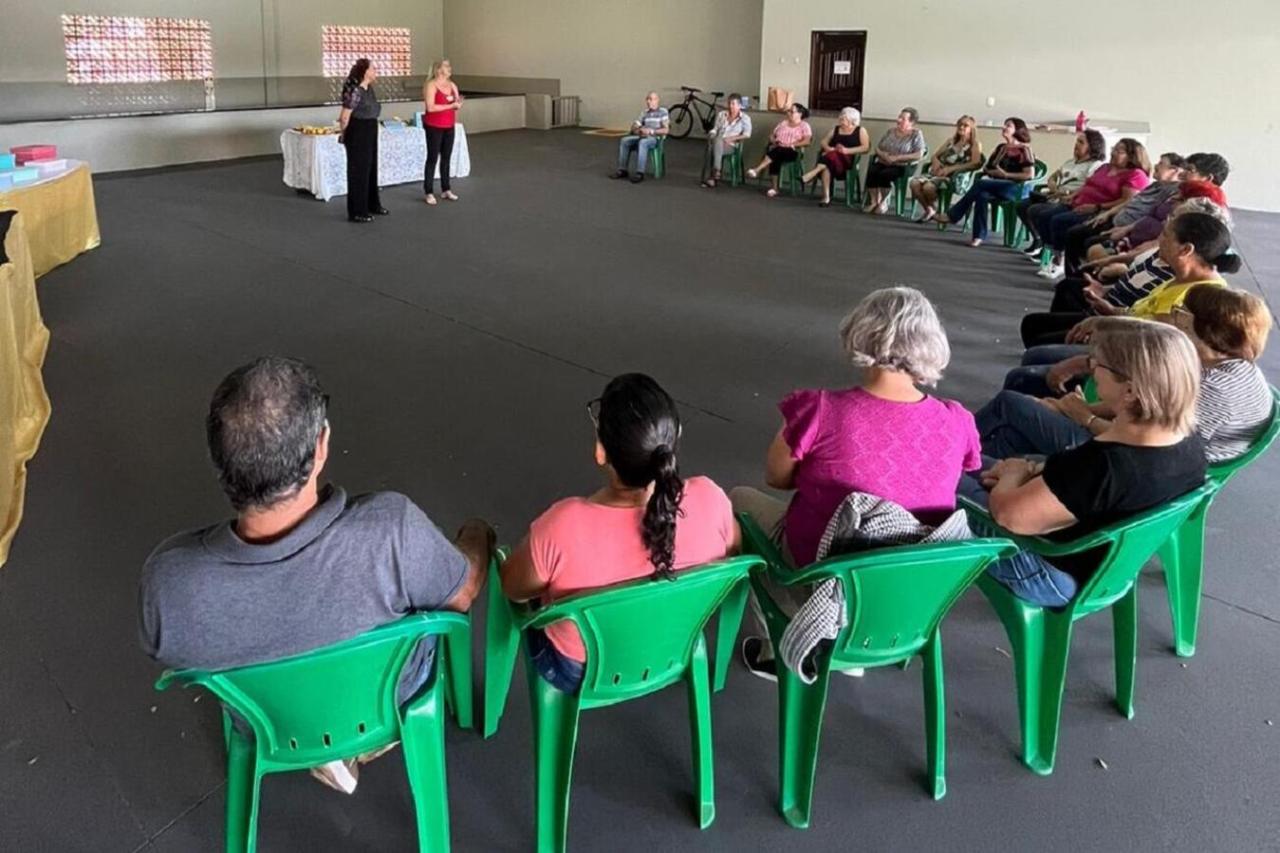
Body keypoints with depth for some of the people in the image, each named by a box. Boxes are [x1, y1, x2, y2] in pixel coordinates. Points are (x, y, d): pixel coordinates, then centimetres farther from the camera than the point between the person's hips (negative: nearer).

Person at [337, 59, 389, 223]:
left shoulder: (369, 88, 6)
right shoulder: (355, 91, -22)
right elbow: (345, 117, -19)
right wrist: (344, 134, -4)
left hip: (369, 132, 9)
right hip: (357, 133, -9)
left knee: (371, 168, 18)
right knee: (358, 171, -2)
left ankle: (372, 205, 34)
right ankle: (356, 212, 5)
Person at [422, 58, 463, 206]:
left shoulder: (452, 85, 10)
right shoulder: (431, 85, -12)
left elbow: (456, 105, 15)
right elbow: (430, 107, -21)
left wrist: (458, 102, -9)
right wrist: (450, 106, -19)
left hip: (449, 126, 6)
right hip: (434, 127, -6)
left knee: (447, 158, 9)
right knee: (433, 158, -4)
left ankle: (446, 190, 17)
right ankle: (428, 193, -1)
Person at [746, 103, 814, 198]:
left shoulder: (804, 126, 6)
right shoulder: (783, 123, 21)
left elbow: (807, 141, -9)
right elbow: (772, 135, 20)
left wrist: (791, 145, -16)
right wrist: (774, 141, -3)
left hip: (793, 152, -3)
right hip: (777, 149, 3)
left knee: (776, 152, -36)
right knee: (775, 158, -34)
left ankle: (757, 170, -41)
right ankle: (774, 187, -36)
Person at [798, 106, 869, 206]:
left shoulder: (860, 131, 12)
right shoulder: (836, 129, 25)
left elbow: (866, 148, -1)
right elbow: (823, 142, 19)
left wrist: (847, 150, -14)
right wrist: (828, 148, -6)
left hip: (848, 159, -3)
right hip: (831, 156, 3)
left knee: (832, 156, -38)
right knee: (826, 166, -35)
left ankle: (813, 174, -43)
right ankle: (826, 197, -44)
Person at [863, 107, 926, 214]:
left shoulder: (916, 134, -1)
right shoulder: (891, 131, 14)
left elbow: (918, 155, -11)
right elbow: (877, 147, 16)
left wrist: (897, 158, -17)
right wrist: (882, 154, -9)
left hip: (901, 166, -4)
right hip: (882, 163, 4)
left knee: (884, 174, -34)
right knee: (871, 171, -28)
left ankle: (884, 203, -14)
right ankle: (873, 201, -17)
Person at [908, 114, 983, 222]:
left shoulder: (975, 145, 5)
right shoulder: (951, 141, 23)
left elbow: (975, 164, -11)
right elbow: (935, 156, 22)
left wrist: (951, 168, -19)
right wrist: (936, 162, -5)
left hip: (955, 177, -6)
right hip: (938, 172, 6)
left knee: (928, 187, -34)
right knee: (914, 183, -23)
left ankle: (935, 210, -2)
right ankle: (929, 210, -1)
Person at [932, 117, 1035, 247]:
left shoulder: (1024, 149, 0)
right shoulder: (1001, 148, 21)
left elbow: (1030, 174, -9)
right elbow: (987, 168, 25)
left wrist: (1006, 175, -13)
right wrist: (988, 174, 2)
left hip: (1015, 188, -6)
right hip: (995, 187, 6)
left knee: (980, 183, -30)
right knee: (982, 195, -31)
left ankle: (952, 215, -28)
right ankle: (979, 235, -37)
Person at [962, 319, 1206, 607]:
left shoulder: (1106, 466, -39)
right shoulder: (1189, 442, -12)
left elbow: (1007, 514, -28)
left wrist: (1014, 475, -7)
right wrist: (1035, 472, 0)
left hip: (1061, 578, -8)